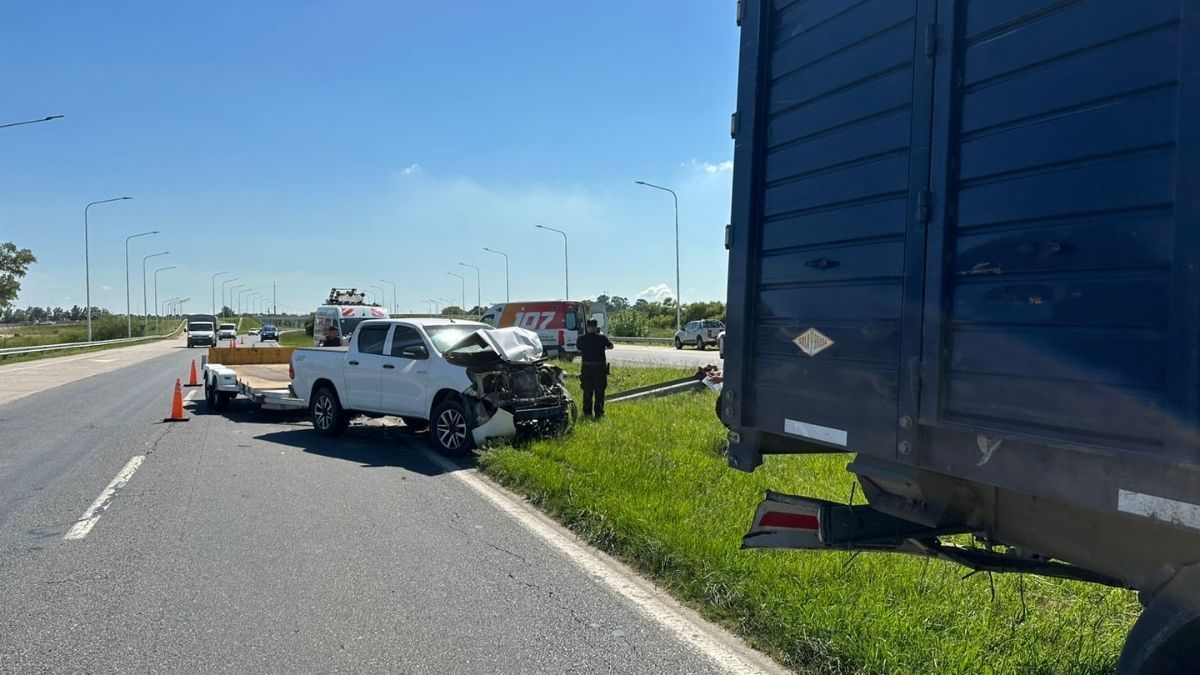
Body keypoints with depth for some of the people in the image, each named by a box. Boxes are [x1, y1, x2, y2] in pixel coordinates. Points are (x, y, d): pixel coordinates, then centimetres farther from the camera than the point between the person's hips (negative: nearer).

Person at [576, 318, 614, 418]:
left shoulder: (582, 338, -6)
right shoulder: (602, 337, -9)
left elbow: (578, 348, 13)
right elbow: (610, 346, 8)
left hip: (586, 367, 2)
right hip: (600, 367, -2)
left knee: (587, 391, 12)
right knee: (599, 391, 7)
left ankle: (587, 412, 13)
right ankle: (598, 412, 7)